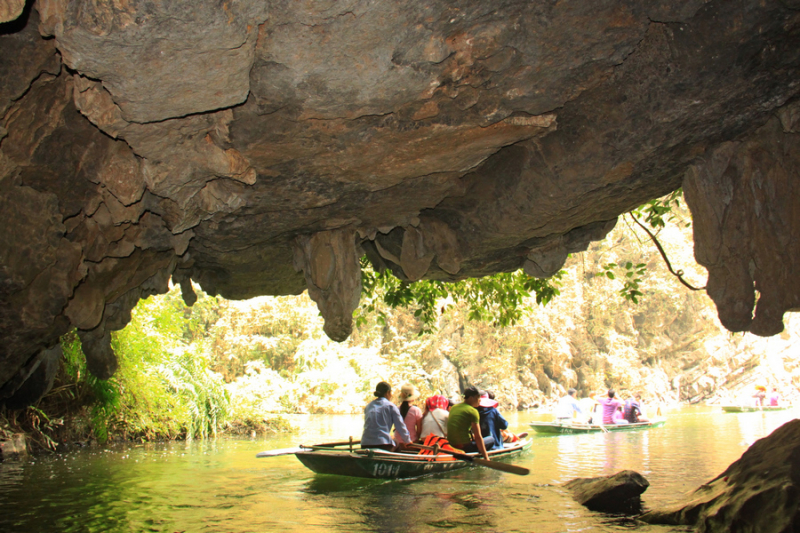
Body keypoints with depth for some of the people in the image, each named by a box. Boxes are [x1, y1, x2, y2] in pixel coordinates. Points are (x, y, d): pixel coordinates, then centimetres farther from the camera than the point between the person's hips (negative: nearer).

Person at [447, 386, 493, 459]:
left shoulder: (453, 408, 12)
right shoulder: (473, 411, -9)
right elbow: (478, 437, -11)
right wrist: (486, 458, -8)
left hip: (451, 446, 7)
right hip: (464, 447, -7)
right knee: (491, 440, 8)